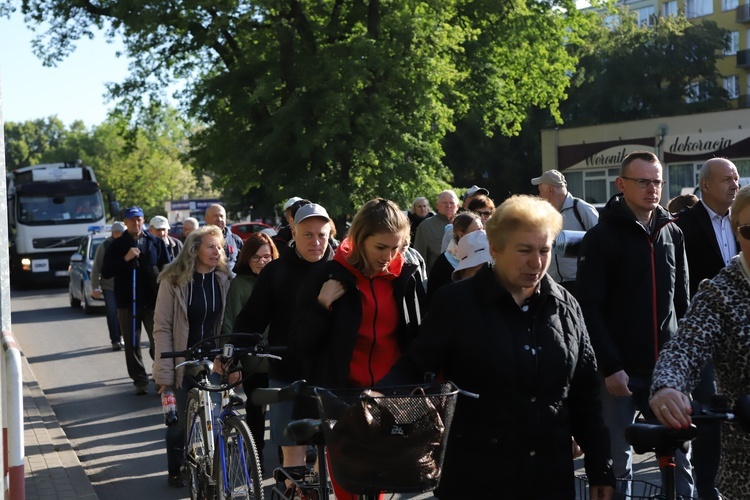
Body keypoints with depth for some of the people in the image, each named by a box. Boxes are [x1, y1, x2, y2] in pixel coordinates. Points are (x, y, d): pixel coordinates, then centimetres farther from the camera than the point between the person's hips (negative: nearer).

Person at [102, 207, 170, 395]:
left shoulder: (156, 242, 9)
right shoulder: (117, 245, 6)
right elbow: (105, 273, -1)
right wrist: (125, 259, -13)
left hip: (153, 300, 0)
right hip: (127, 302, 0)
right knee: (132, 344, 3)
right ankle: (140, 381, 12)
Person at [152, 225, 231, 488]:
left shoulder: (222, 280, 2)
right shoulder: (174, 281, -9)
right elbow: (162, 327, -9)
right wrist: (165, 370, -14)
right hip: (183, 364, -3)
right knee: (180, 420, 5)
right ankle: (176, 471, 24)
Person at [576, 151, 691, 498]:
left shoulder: (673, 234, 11)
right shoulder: (601, 237, -6)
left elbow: (681, 301, 16)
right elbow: (589, 307, -11)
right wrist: (610, 366, -15)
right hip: (621, 371, -4)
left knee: (679, 455, 9)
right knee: (617, 460, 5)